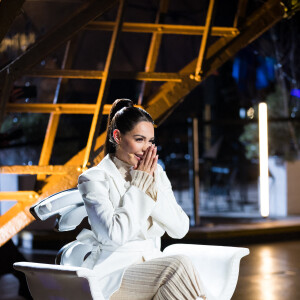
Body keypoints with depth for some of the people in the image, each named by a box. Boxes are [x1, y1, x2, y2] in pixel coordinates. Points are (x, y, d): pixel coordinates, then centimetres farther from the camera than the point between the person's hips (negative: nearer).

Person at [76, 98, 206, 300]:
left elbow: (180, 229, 2)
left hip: (151, 264, 5)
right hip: (113, 273, -5)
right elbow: (115, 234, -18)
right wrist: (139, 184, -9)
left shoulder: (156, 173, 13)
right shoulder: (95, 179, -3)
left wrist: (151, 185, -6)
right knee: (180, 267, -30)